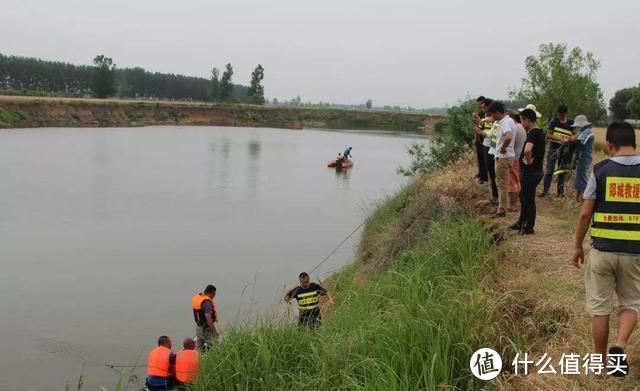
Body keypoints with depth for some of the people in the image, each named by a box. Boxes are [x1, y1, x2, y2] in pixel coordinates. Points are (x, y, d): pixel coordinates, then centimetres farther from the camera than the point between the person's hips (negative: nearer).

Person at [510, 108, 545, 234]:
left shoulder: (533, 133, -22)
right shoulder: (539, 132, 10)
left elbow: (527, 150, -41)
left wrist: (528, 161, -24)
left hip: (530, 172, -10)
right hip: (535, 171, 10)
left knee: (528, 199, 2)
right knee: (524, 197, 20)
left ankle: (529, 228, 13)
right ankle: (521, 223, 33)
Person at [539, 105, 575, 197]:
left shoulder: (570, 123, 5)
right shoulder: (553, 122, -1)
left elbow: (573, 137, 10)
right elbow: (548, 135, -7)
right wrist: (559, 138, -21)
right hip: (553, 149, -2)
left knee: (562, 172, 6)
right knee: (549, 171, -1)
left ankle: (560, 191, 14)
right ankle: (545, 190, 4)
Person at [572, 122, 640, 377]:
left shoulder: (601, 170, -6)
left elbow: (585, 214, -4)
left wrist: (577, 246, 9)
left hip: (602, 250, -1)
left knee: (600, 306, 12)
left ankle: (600, 359, 22)